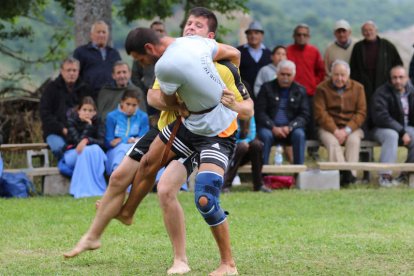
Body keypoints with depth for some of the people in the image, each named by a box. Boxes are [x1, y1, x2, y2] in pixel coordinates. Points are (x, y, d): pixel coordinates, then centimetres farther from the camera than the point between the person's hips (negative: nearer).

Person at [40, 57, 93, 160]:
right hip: (55, 133, -2)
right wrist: (62, 129, -11)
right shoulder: (52, 88, 8)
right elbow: (45, 114, 0)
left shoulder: (85, 89, 16)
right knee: (59, 147, -37)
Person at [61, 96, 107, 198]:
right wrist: (88, 125, -19)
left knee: (96, 149, -33)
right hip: (72, 154, -2)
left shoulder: (97, 122, 1)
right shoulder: (71, 121, -7)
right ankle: (83, 190, -39)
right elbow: (78, 140, -19)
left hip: (93, 155, 2)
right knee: (86, 151, -35)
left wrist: (87, 140, -27)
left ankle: (98, 188, -32)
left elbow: (101, 142, -11)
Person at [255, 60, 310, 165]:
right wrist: (273, 128, -15)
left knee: (299, 135, -31)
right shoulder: (267, 88, 7)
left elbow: (305, 115, 3)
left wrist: (290, 127, -15)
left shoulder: (300, 90, 10)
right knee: (266, 135, -33)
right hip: (270, 127, -1)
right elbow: (259, 112, 0)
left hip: (291, 129, 1)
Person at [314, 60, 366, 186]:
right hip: (328, 127, -1)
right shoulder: (322, 88, 3)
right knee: (332, 142, -33)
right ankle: (342, 171, -47)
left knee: (354, 141, -31)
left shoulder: (358, 88, 8)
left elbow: (361, 113, 1)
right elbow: (320, 113, -4)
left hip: (351, 127, 1)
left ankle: (351, 173, -39)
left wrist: (347, 130, -13)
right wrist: (335, 130, -16)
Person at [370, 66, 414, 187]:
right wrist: (402, 132, -27)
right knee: (392, 135, -38)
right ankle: (385, 175, -42)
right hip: (382, 128, -5)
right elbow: (381, 117, -22)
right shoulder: (381, 93, -12)